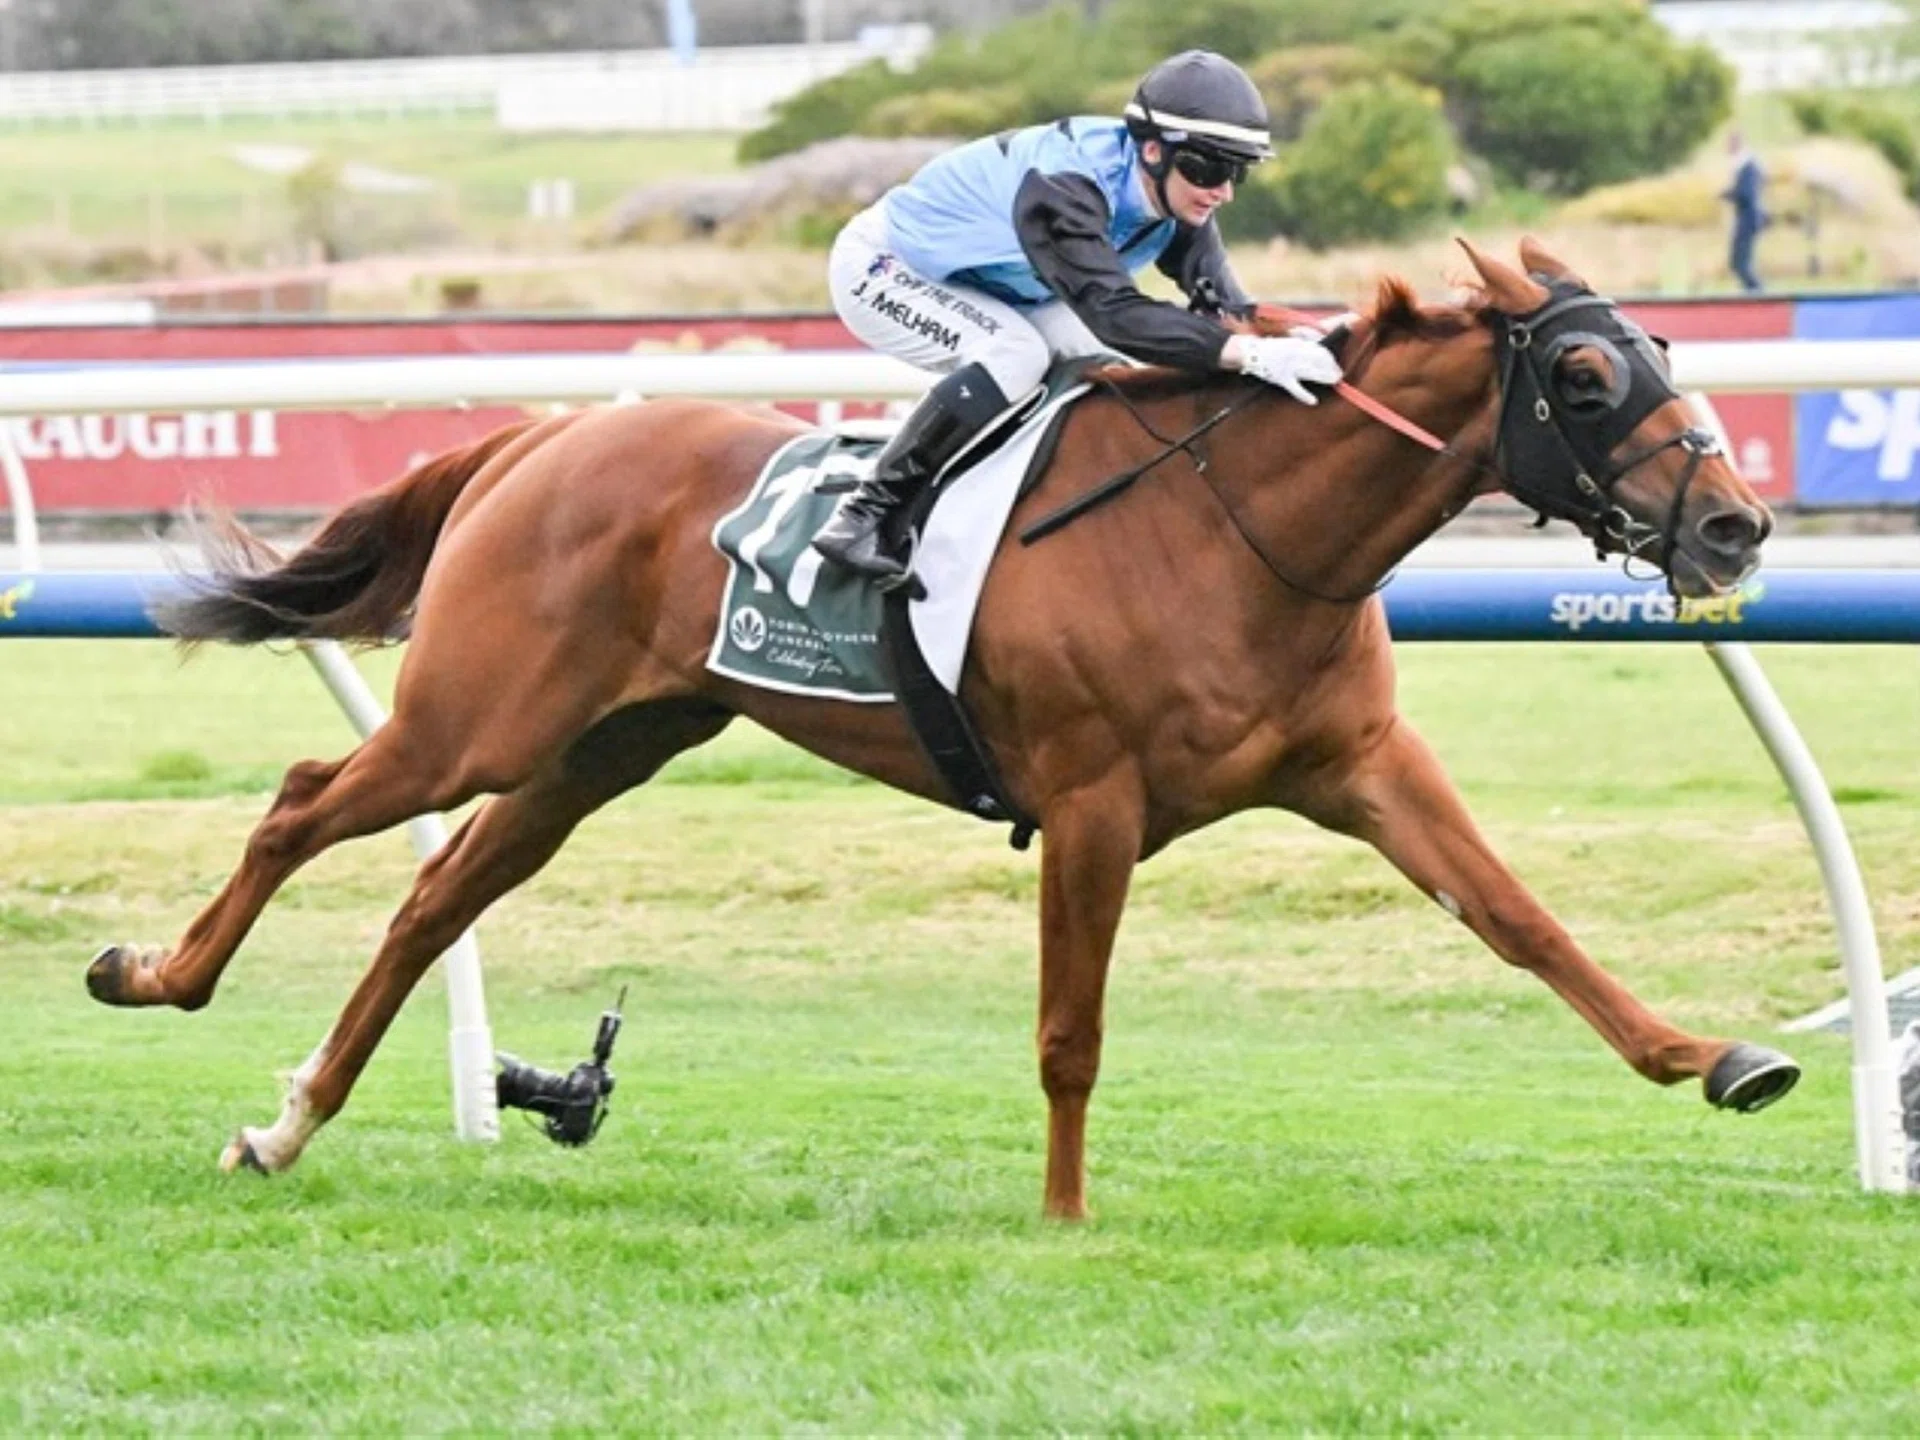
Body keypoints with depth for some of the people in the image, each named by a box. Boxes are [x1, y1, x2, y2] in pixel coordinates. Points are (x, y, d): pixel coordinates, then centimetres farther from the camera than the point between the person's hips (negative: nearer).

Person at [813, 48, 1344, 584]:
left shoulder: (1177, 197, -14)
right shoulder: (1062, 185, -41)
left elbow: (1221, 299, -11)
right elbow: (1114, 312, -52)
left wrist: (1285, 338, -34)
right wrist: (1252, 354, -60)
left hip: (985, 287, 9)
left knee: (1109, 363, -8)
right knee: (1014, 353, -31)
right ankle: (865, 516, -23)